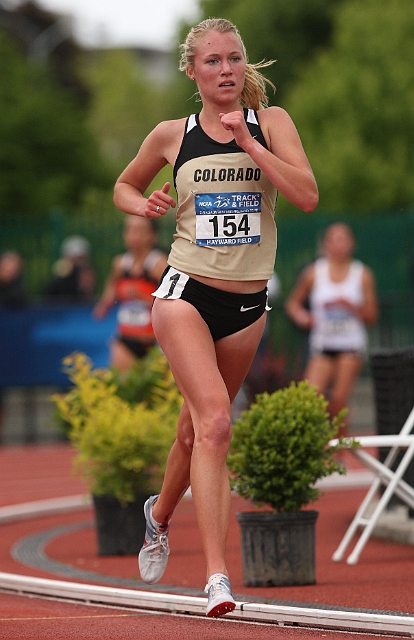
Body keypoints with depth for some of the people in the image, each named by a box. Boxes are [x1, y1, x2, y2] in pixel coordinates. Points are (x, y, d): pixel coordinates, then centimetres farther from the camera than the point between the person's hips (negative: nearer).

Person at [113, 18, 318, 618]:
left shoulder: (270, 123, 0)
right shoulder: (172, 135, 2)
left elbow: (307, 196, -14)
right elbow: (124, 186, 19)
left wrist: (247, 142, -18)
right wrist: (144, 205, -3)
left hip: (247, 305, 2)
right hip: (186, 293, -2)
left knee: (198, 429, 17)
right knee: (214, 420, -22)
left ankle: (160, 512, 49)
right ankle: (216, 574, -26)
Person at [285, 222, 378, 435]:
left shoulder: (363, 275, 3)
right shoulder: (313, 273, 2)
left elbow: (372, 317, 5)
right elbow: (293, 302, 13)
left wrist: (351, 306, -14)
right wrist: (301, 316, -8)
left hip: (351, 346, 0)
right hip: (322, 345, 0)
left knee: (339, 401, -6)